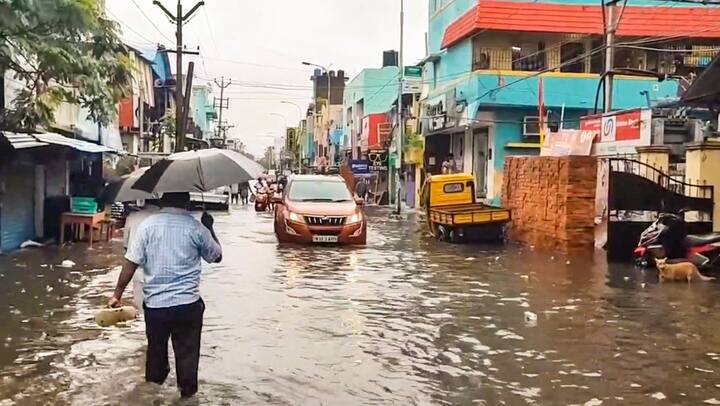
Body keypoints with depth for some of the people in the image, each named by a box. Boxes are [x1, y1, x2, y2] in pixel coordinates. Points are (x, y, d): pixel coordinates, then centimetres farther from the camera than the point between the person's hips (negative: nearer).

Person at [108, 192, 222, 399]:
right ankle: (187, 391, 21)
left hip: (154, 303, 2)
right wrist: (209, 227, 21)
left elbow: (130, 264, -4)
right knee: (187, 351, 11)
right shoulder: (196, 227, -5)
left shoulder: (147, 225, -4)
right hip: (188, 304, -1)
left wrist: (117, 294, 5)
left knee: (156, 348, 20)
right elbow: (217, 256, 10)